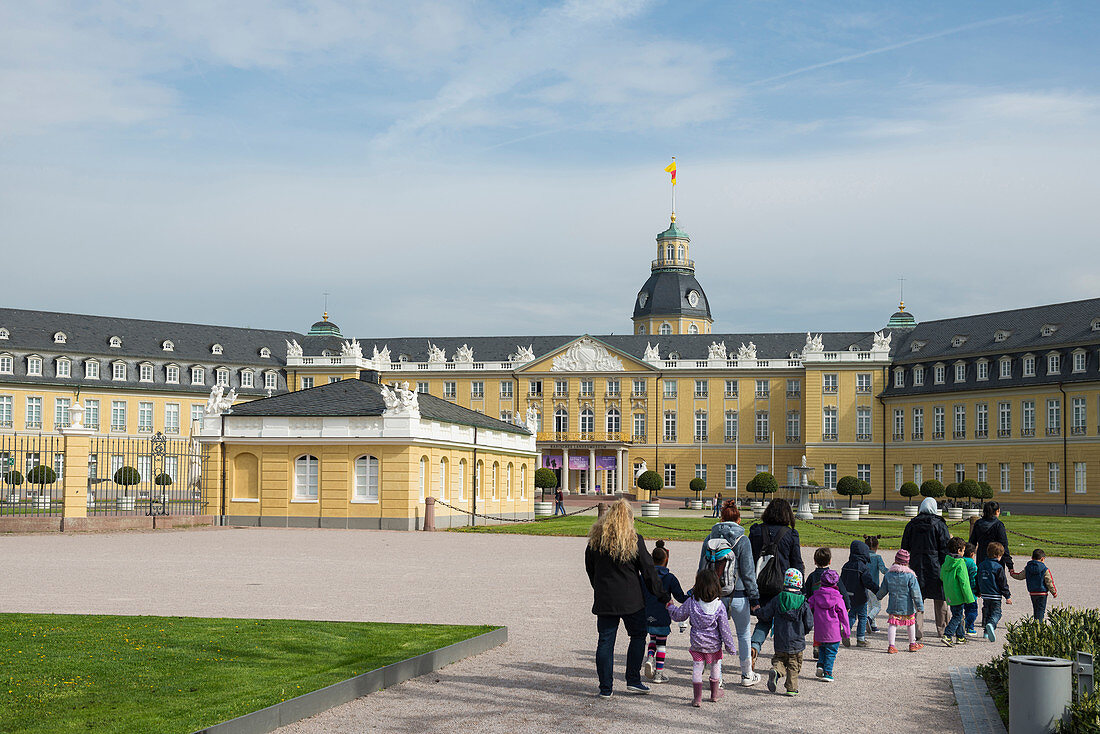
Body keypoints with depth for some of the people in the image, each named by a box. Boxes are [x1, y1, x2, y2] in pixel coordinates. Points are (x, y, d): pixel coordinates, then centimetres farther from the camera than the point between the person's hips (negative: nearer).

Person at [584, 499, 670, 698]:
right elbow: (648, 571, -5)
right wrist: (663, 596, 4)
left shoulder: (595, 539, 0)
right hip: (630, 599, -3)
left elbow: (590, 568, 10)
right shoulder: (634, 540, -10)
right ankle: (633, 681, 14)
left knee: (605, 640, 7)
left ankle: (605, 688, 7)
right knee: (638, 636, 15)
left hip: (604, 599, 3)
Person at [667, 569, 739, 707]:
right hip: (714, 644, 0)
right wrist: (731, 647, -2)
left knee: (697, 670, 9)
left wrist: (671, 607, 23)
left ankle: (697, 697, 7)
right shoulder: (719, 606, -16)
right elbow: (724, 628, -12)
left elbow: (679, 615, 2)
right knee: (715, 667, 21)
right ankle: (714, 693, 36)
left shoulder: (691, 602, -13)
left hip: (697, 643, 0)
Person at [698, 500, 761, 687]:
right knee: (743, 634, 13)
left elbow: (702, 568, 5)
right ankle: (747, 675, 22)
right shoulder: (742, 540, -9)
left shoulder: (710, 538, 1)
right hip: (738, 594, -2)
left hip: (715, 594, 3)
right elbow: (748, 573, -8)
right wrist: (754, 598, 0)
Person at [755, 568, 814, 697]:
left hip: (780, 643, 1)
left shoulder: (777, 600, -5)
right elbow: (809, 624, -4)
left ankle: (776, 670, -12)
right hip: (797, 643, -1)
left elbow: (763, 615, -2)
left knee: (779, 658, 18)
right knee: (794, 666, 13)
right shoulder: (803, 603, -7)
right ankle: (792, 688, 10)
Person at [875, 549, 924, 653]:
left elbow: (883, 590, 9)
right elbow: (915, 593, -10)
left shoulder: (888, 574, -1)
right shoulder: (910, 576, -10)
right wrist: (919, 605, -6)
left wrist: (877, 597, 28)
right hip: (907, 607, -2)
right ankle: (912, 644, 28)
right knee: (911, 623, 16)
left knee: (892, 624, 3)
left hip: (893, 606, 2)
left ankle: (891, 645, -6)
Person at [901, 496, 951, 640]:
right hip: (935, 567, -2)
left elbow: (904, 547, 10)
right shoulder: (939, 525, -4)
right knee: (940, 598, 10)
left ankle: (918, 630, -3)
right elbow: (945, 549, -6)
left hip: (916, 567, 2)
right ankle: (941, 629, 18)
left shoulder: (911, 525, 6)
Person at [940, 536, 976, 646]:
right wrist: (969, 598, -14)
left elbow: (941, 577, 17)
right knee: (957, 616, -3)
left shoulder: (946, 562, 6)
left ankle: (960, 636, 26)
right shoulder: (960, 564, -17)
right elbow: (964, 583, -18)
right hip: (958, 595, -8)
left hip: (949, 595, 8)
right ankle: (948, 635, -15)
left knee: (957, 614, 18)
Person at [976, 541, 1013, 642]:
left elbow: (978, 581, 16)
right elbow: (1003, 583, -9)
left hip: (985, 595, 6)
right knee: (996, 613, -3)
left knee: (986, 612, 19)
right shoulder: (998, 567, -12)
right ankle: (991, 624, -31)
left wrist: (978, 592, 28)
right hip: (995, 596, -6)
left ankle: (987, 632, 22)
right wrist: (1008, 596, -1)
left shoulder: (981, 565, 7)